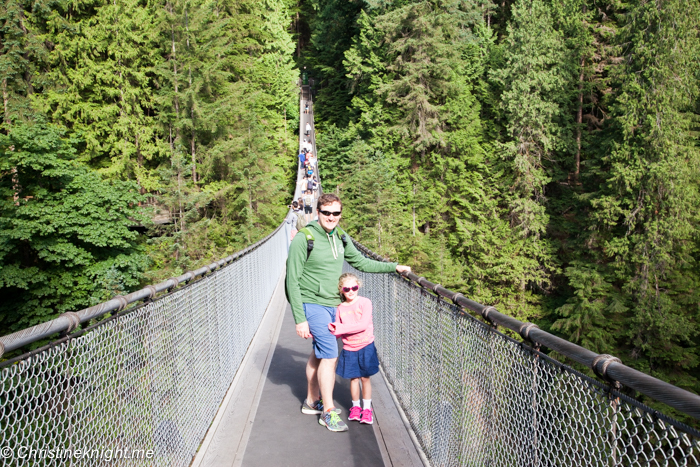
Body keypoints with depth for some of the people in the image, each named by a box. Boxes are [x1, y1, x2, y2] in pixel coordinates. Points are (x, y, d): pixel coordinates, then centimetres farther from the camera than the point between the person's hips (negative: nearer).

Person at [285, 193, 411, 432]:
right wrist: (299, 319, -17)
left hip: (333, 305, 7)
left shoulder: (340, 237, 4)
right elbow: (292, 281, -15)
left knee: (319, 353, 17)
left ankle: (312, 402, 33)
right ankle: (328, 412, 3)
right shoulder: (304, 239, -16)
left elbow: (360, 262, 16)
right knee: (330, 354, -11)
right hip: (313, 305, -7)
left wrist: (394, 267, 11)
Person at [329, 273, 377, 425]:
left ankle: (367, 408, 20)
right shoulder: (340, 308, -1)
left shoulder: (365, 303, -12)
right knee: (353, 378, 8)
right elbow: (337, 332, 3)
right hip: (349, 348, 3)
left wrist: (340, 328, -26)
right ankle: (356, 406, 28)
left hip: (365, 346, -3)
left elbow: (363, 325, -23)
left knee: (365, 377, 5)